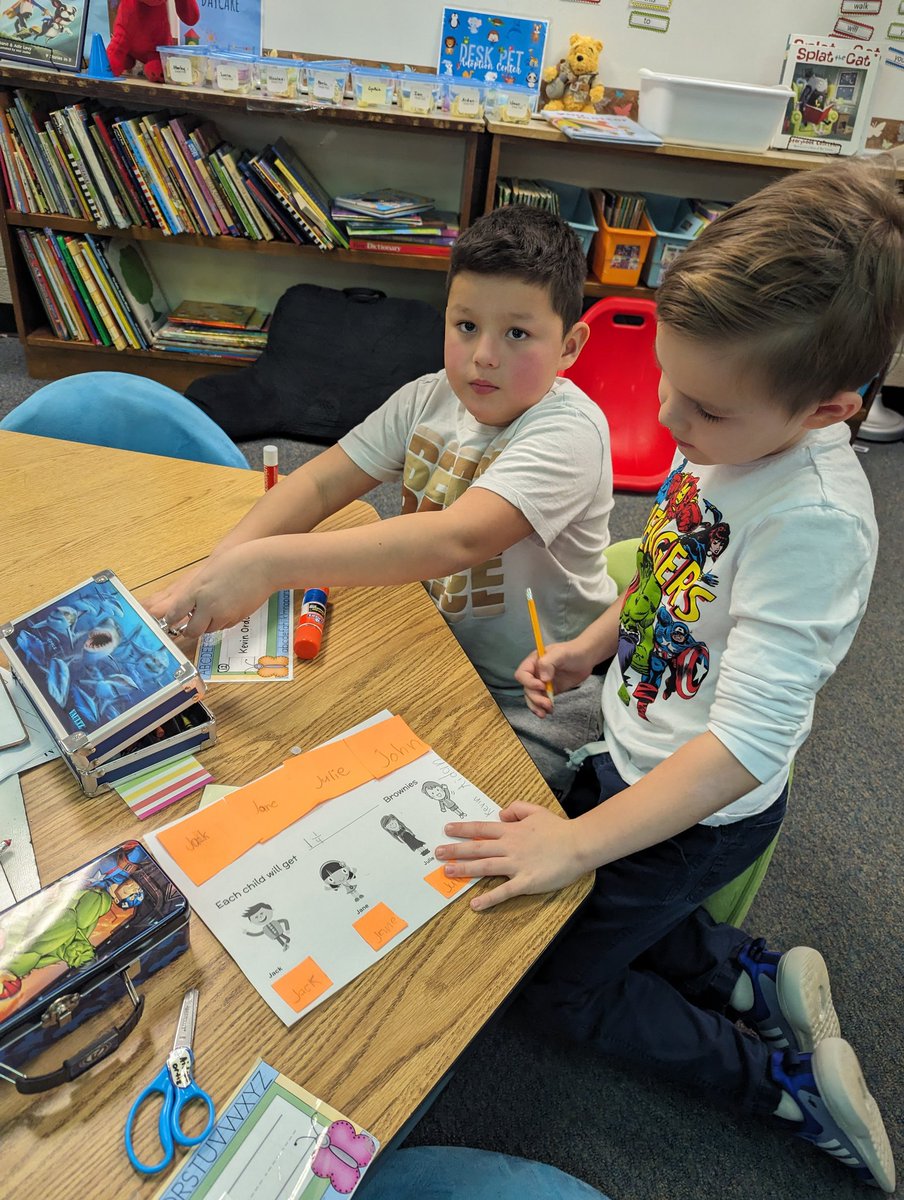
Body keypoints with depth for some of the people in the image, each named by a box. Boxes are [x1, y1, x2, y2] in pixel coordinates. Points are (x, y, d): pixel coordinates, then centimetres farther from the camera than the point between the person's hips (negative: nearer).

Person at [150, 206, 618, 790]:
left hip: (534, 704, -6)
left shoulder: (570, 431, -25)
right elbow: (320, 482, -6)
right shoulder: (430, 398, -3)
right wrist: (221, 567, -24)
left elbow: (457, 539, -41)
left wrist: (271, 562, -48)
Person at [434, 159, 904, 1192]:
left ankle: (788, 1080, 21)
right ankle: (761, 979, 25)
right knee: (572, 908, 26)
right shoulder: (729, 431, -9)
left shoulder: (815, 521, -34)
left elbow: (748, 740, -35)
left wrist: (578, 842, -31)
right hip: (637, 748, 8)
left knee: (562, 988, 10)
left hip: (703, 809, -8)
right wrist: (595, 642, 4)